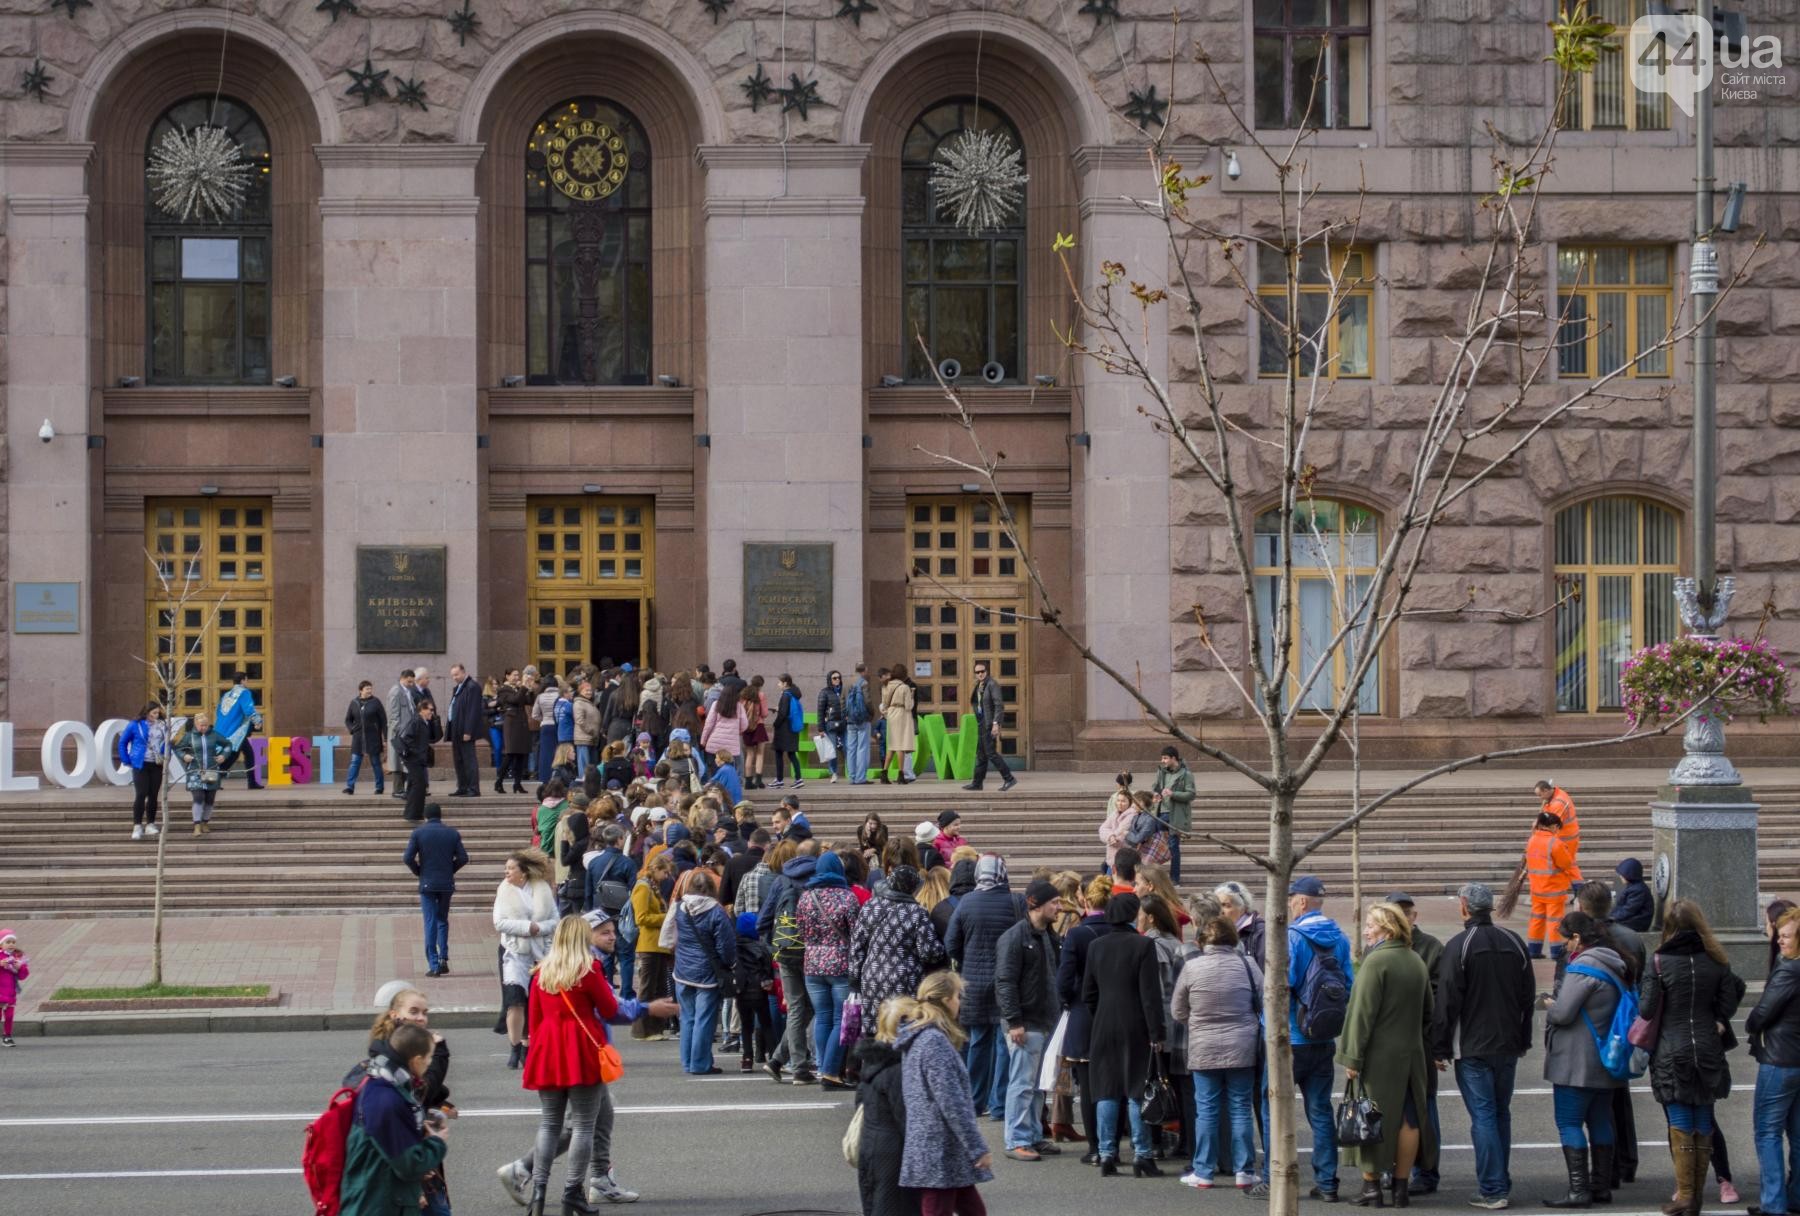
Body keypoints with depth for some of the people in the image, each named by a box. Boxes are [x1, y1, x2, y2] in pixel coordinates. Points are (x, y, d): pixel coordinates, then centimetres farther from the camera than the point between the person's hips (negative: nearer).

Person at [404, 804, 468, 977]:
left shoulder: (418, 832, -4)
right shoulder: (452, 833, 1)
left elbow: (408, 858, -10)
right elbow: (463, 858, -2)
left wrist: (418, 872, 7)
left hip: (427, 883, -2)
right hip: (446, 884, 2)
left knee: (430, 923, 1)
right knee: (443, 920, 17)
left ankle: (434, 965, -3)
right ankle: (443, 958, 3)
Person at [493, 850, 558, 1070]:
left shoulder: (543, 889, 3)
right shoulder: (505, 890, 1)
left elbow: (555, 921, 3)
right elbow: (499, 922, -7)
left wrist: (539, 928, -15)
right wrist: (527, 927, -15)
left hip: (539, 952, 2)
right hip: (514, 952, -2)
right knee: (515, 1001, -12)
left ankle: (527, 1048, 17)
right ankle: (515, 1049, -7)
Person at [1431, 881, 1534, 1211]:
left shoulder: (1457, 947, -12)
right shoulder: (1515, 943, 6)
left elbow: (1447, 1002, -12)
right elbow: (1527, 996, 13)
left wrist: (1440, 1047, -6)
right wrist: (1524, 1040, 21)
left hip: (1472, 1048, -5)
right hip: (1508, 1045, 5)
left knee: (1483, 1117, -4)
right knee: (1501, 1114, 15)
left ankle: (1492, 1190, -6)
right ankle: (1502, 1185, 20)